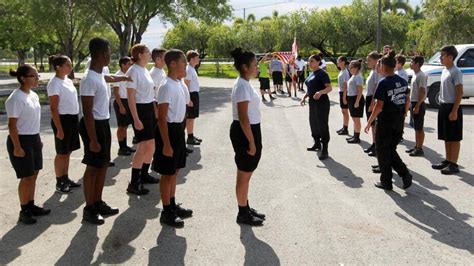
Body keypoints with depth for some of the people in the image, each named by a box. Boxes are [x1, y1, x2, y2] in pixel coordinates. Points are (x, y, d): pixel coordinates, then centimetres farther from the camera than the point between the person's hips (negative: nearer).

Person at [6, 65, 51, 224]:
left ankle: (31, 206, 27)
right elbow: (12, 125, -19)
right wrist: (17, 147, -20)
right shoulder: (16, 99, -19)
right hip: (21, 140, -8)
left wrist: (38, 139, 18)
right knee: (26, 177, 0)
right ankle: (24, 211, 13)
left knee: (34, 175, 14)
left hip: (34, 139, 8)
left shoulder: (34, 96, 7)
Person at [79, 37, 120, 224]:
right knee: (93, 167, 1)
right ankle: (89, 209, 14)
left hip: (104, 124, 10)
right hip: (94, 126, -10)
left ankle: (98, 203, 29)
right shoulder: (89, 80, -23)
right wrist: (93, 140, -23)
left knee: (103, 165, 16)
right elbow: (87, 113, -23)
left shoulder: (100, 75, 5)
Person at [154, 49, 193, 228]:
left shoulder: (180, 84, 7)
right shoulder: (167, 86, -20)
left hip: (179, 129, 9)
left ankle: (173, 205, 33)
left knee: (175, 171, 19)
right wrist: (166, 144, -22)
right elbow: (162, 118, -21)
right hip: (169, 130, -9)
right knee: (167, 174, 3)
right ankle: (166, 212, 15)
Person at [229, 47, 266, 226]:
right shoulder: (242, 86, -21)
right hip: (244, 133, -10)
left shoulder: (245, 84, 11)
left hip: (250, 130, 10)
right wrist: (251, 142, -22)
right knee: (244, 175, 2)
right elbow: (243, 117, -24)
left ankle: (246, 208, 31)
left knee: (247, 174, 19)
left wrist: (254, 139, 21)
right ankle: (243, 214, 14)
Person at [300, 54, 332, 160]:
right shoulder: (311, 74, 13)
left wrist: (320, 92, -38)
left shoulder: (322, 73, -14)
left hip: (321, 102, -9)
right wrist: (305, 97, 11)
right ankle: (317, 144, 34)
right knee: (313, 123, 17)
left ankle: (325, 150, -2)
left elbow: (329, 88, -21)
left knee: (322, 125, -6)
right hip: (312, 102, 9)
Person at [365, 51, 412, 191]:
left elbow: (379, 106, -18)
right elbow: (407, 101, 11)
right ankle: (405, 173, 4)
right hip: (398, 123, 7)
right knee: (391, 150, 20)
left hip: (385, 123, -7)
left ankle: (386, 182, 14)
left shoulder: (384, 83, -16)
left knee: (383, 152, 8)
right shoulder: (403, 81, 5)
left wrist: (369, 122, -11)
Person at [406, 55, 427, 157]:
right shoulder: (415, 74, 13)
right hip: (413, 103, 10)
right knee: (416, 127, 15)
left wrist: (417, 106, -22)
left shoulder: (421, 75, -17)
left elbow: (422, 92, -20)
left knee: (419, 128, -4)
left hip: (418, 104, -10)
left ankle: (420, 149, 2)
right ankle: (416, 146, 23)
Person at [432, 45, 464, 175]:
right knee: (446, 137, 14)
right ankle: (448, 161, 24)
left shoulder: (455, 72, -15)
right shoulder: (444, 71, 12)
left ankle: (454, 164, 3)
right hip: (443, 106, 9)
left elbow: (459, 93, -17)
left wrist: (454, 111, -20)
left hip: (452, 107, -9)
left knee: (454, 138, -2)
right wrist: (442, 106, 16)